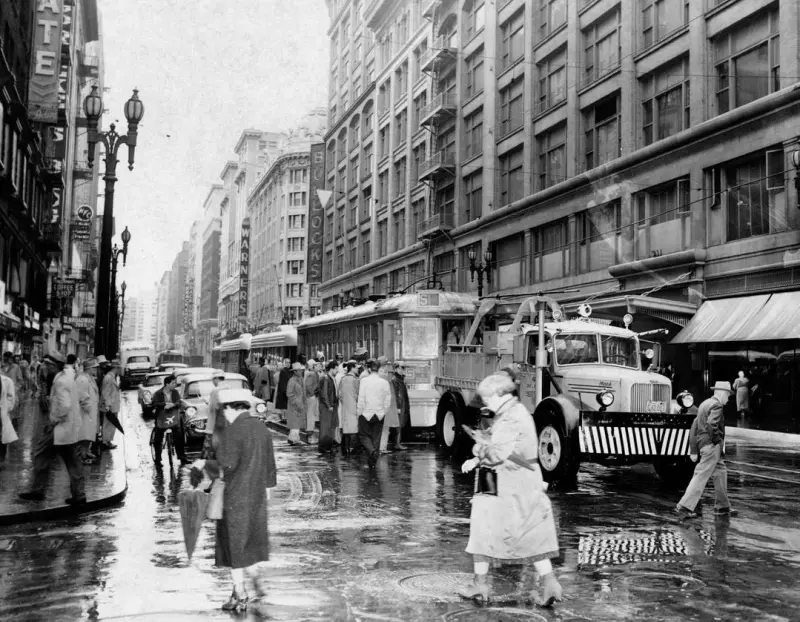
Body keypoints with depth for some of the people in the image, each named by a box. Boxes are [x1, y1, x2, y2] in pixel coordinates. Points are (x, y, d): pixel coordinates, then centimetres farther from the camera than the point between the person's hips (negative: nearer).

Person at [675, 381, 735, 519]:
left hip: (702, 444, 10)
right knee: (701, 476, -7)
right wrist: (717, 440, -11)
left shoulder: (704, 404, 16)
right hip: (712, 446, -10)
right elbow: (711, 425, -27)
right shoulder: (717, 405, -11)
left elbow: (694, 425, 15)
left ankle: (722, 506, 28)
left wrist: (693, 450, 15)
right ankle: (684, 506, -8)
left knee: (721, 471, 20)